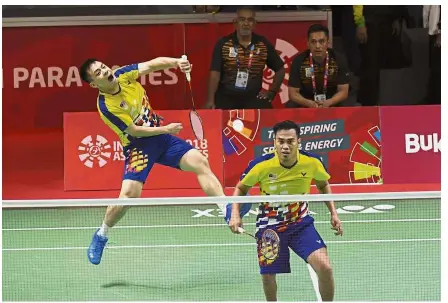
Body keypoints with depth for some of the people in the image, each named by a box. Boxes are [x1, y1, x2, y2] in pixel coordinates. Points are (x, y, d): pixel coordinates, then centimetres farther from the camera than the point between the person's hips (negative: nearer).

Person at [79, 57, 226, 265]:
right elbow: (135, 131, -16)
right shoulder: (106, 106, -21)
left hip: (162, 137, 6)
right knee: (128, 195, -20)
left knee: (201, 163, -7)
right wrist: (165, 129, -16)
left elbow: (153, 64, -8)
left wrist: (176, 62, -26)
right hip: (139, 145, -6)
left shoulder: (123, 75, -6)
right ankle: (101, 235, 5)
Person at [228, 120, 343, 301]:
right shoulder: (261, 166, -21)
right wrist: (235, 215, -16)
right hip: (270, 227, -1)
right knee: (267, 276, 6)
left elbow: (323, 185, 9)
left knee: (325, 268, -17)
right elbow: (241, 189, -1)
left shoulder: (312, 163, -15)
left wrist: (333, 213, 1)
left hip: (301, 224, 1)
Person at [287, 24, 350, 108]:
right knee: (291, 107, -31)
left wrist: (328, 103, -33)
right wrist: (309, 103, -36)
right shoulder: (299, 61, -13)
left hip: (332, 103, 1)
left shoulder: (339, 60, -11)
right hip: (306, 103, -1)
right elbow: (293, 93, -14)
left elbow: (343, 92, -11)